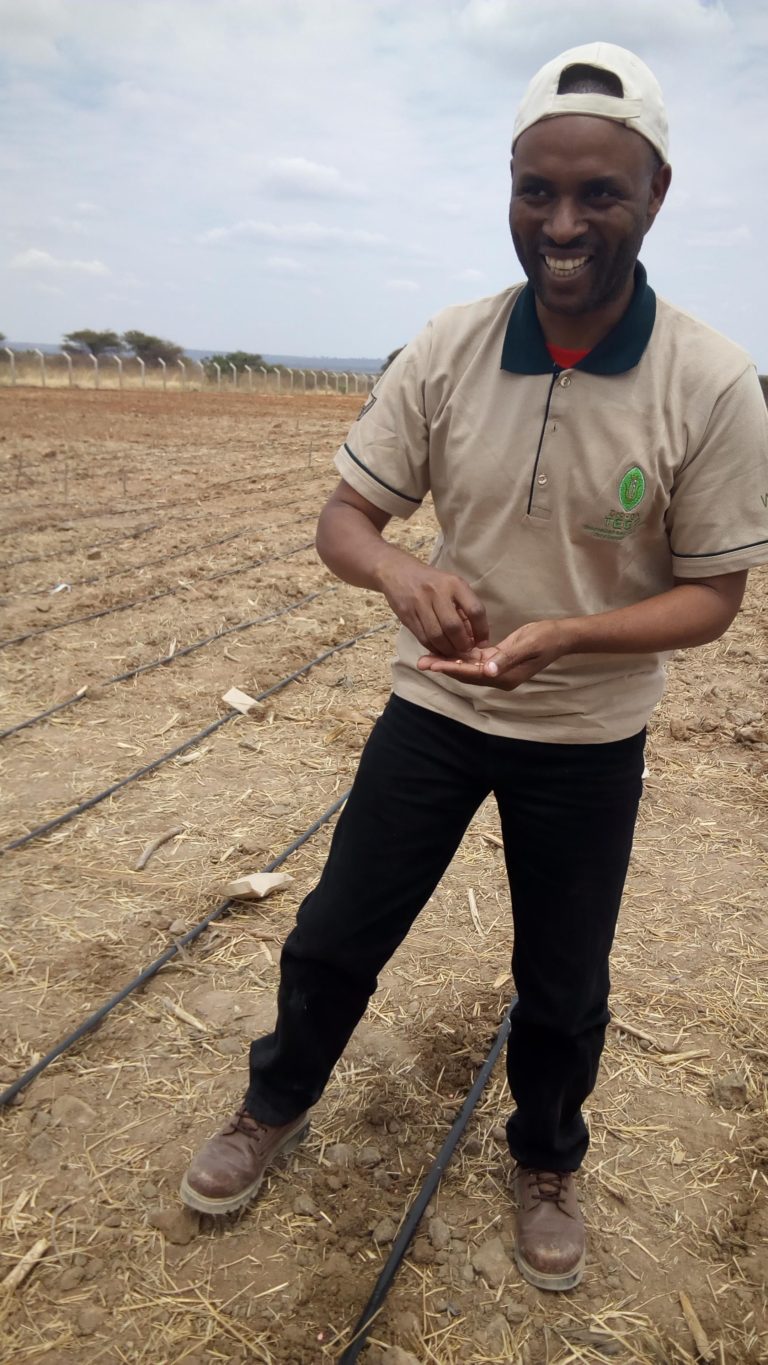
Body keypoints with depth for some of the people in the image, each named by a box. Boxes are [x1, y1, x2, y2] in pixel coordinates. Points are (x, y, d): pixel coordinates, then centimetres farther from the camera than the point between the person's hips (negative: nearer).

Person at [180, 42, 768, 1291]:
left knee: (564, 990, 15)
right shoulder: (444, 353, -10)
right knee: (333, 939, 12)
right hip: (434, 706, 2)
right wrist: (400, 572, -30)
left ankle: (546, 1164, 47)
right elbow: (344, 515, -6)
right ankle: (278, 1107, 43)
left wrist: (561, 637, -30)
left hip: (590, 737, -1)